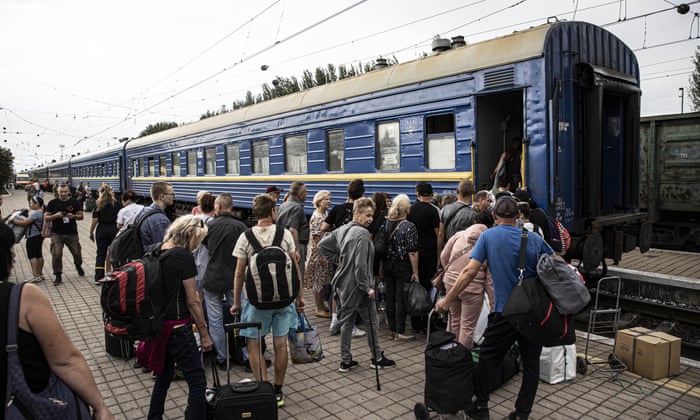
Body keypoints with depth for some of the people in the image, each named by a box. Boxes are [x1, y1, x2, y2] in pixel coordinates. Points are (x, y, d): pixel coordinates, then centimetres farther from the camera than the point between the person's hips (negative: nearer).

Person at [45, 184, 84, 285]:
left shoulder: (74, 202, 3)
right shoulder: (53, 203, 3)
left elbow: (81, 216, 5)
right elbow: (46, 218, 4)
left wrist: (73, 216, -15)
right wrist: (56, 215, -15)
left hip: (72, 233, 1)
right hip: (57, 234, -1)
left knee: (77, 253, 9)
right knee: (56, 254, -9)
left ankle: (78, 266, 41)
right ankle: (58, 276, 2)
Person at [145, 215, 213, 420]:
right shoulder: (184, 256, -16)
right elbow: (192, 301, -13)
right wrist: (204, 332, -4)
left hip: (158, 324, 8)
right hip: (178, 328, -8)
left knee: (163, 375, 25)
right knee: (197, 382, 1)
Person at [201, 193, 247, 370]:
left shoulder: (210, 225, -2)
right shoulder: (241, 226, -8)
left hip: (212, 279, 0)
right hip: (234, 280, 0)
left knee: (215, 321, 9)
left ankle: (222, 358, 16)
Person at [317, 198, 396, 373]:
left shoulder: (341, 230, 6)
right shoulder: (362, 234, -20)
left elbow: (322, 245, 14)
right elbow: (360, 264, -25)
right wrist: (367, 288, -18)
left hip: (342, 284, 8)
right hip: (357, 286, -8)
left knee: (346, 322, 15)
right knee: (372, 322, 10)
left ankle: (345, 361, 22)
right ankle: (377, 358, 24)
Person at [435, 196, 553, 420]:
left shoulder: (488, 236, -4)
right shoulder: (535, 239, 3)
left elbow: (470, 271, -11)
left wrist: (447, 300, -6)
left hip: (505, 312, -2)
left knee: (487, 358, 13)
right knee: (531, 363, 14)